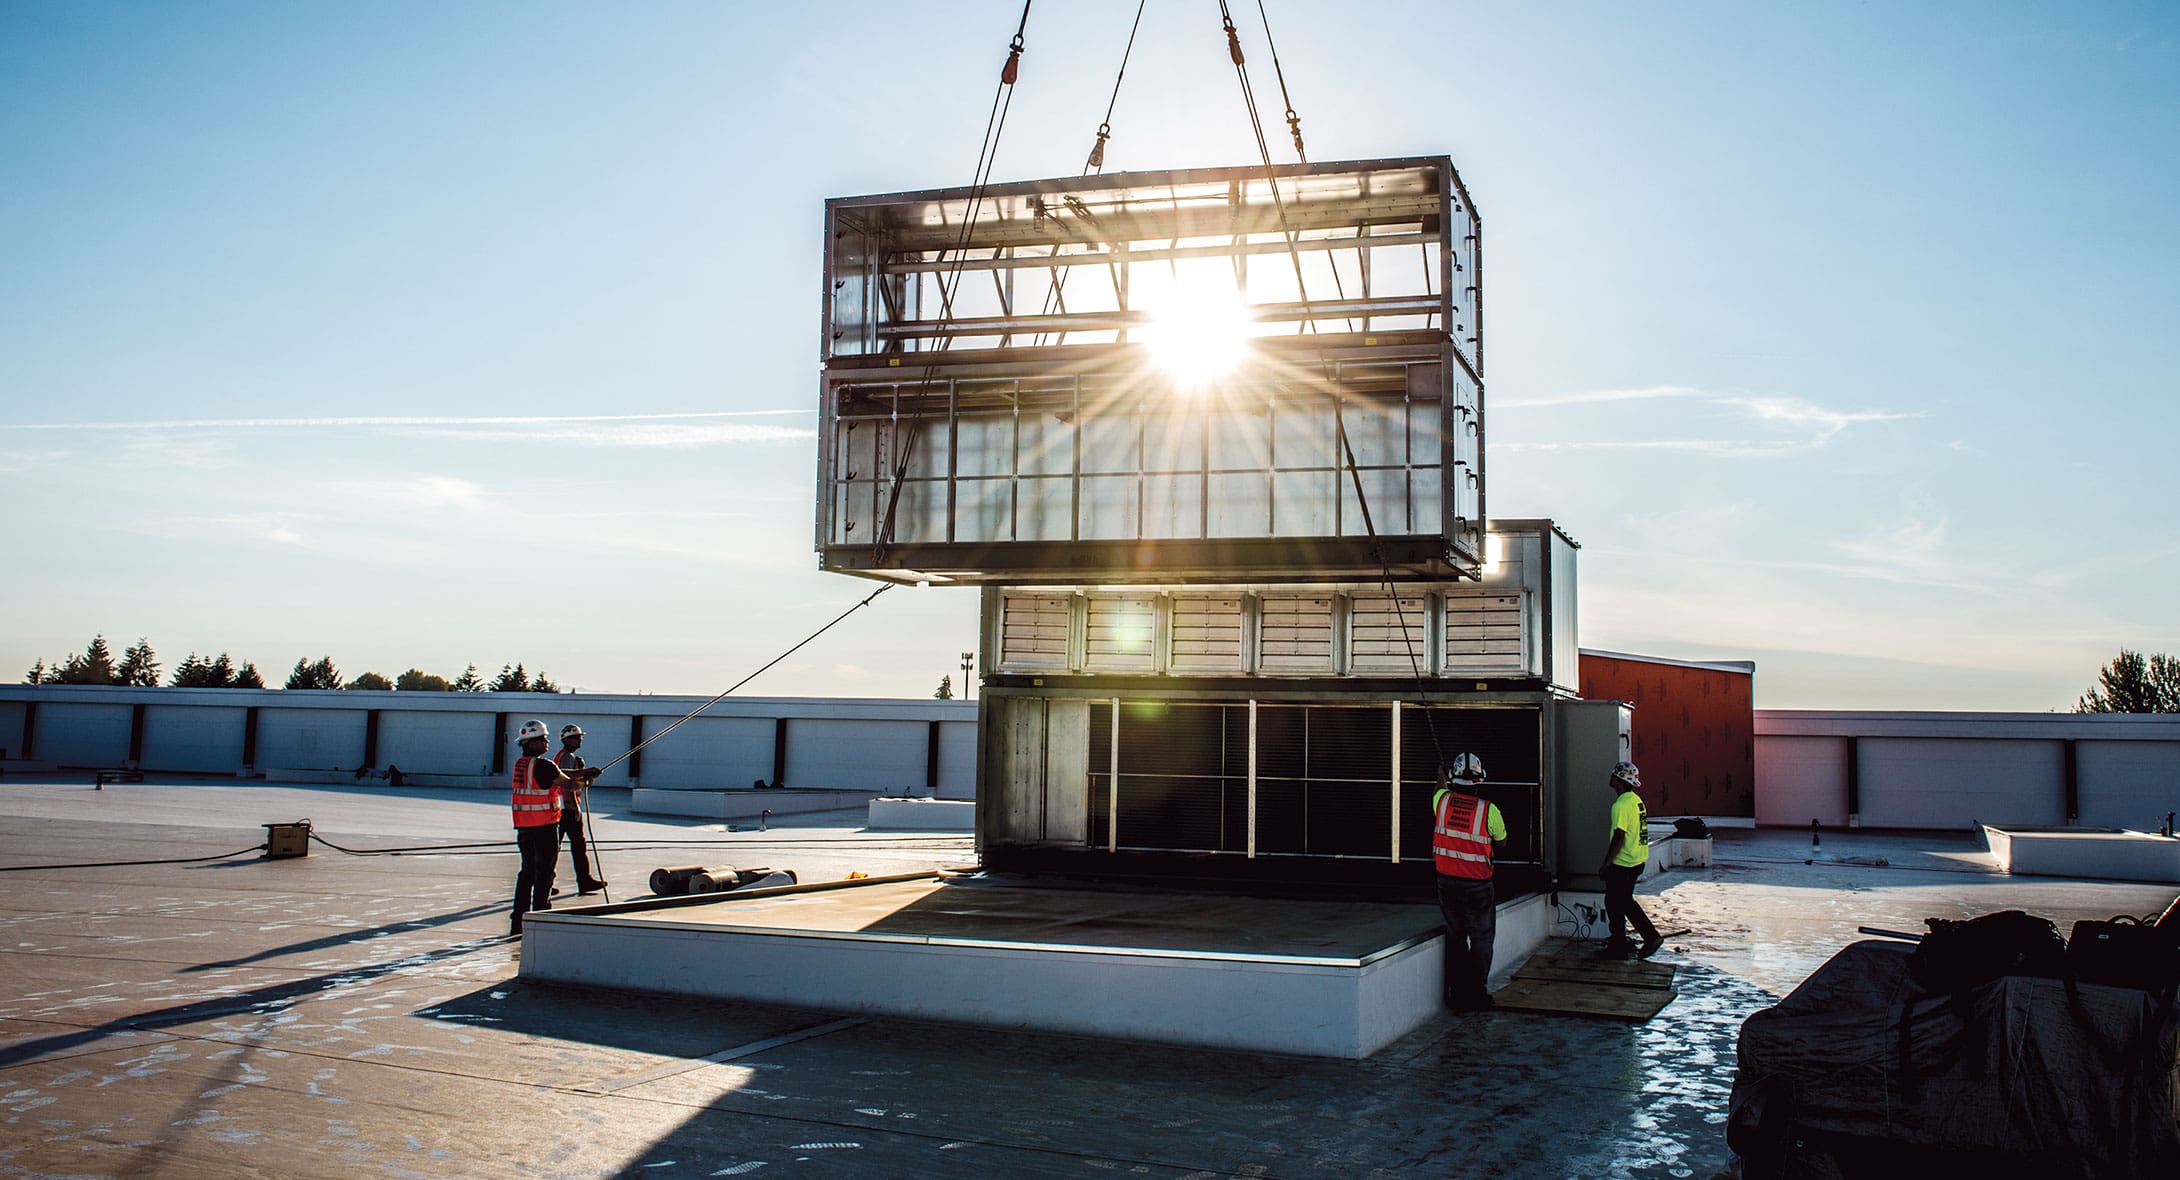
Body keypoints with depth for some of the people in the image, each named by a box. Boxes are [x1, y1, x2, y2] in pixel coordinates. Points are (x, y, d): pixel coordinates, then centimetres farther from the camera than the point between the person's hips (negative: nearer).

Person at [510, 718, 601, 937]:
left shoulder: (520, 763, 10)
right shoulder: (543, 765, -16)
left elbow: (556, 774, 14)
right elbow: (567, 783, -7)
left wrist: (584, 773, 15)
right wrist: (584, 780, 13)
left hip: (523, 827, 8)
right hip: (544, 826, -8)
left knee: (527, 872, 16)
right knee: (544, 874, 0)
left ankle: (518, 924, 18)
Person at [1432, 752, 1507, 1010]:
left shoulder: (1442, 801, -6)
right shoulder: (1489, 810, -15)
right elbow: (1501, 841, 2)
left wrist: (1442, 779, 42)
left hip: (1447, 883, 4)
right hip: (1478, 886, -3)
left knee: (1455, 937, 15)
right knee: (1481, 940, 8)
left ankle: (1456, 993, 18)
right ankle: (1475, 995, 10)